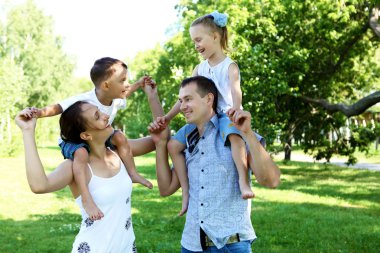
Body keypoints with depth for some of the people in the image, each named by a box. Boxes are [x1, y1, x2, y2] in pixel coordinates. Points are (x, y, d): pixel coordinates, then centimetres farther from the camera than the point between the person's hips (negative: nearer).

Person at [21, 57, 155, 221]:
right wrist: (39, 112, -56)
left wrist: (138, 85, 11)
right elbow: (58, 108, -38)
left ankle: (132, 173, 1)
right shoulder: (83, 101, -35)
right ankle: (86, 199, -43)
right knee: (81, 153, -38)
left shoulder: (116, 101, -11)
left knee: (119, 137, -12)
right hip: (72, 141, -7)